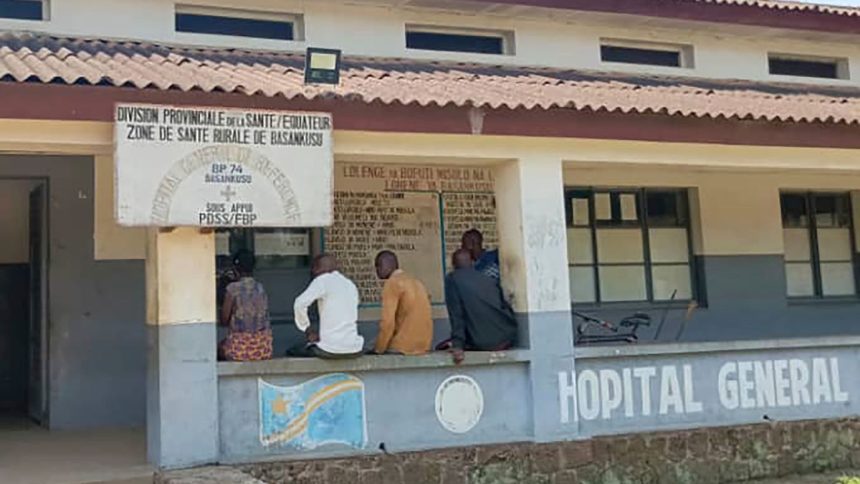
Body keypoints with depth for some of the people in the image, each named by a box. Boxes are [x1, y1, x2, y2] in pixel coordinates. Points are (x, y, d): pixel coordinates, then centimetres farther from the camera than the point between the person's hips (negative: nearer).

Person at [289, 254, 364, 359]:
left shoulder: (323, 280, -4)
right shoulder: (351, 284, 16)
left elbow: (300, 304, -16)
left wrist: (307, 329, -2)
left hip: (331, 349, -5)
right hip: (355, 350, 5)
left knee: (292, 351, 17)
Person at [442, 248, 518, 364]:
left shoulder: (451, 279, 2)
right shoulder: (489, 280, 15)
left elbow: (456, 314, -7)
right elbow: (506, 307, 16)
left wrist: (458, 345, -11)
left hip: (483, 344, -5)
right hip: (508, 339, 5)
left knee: (442, 347, 17)